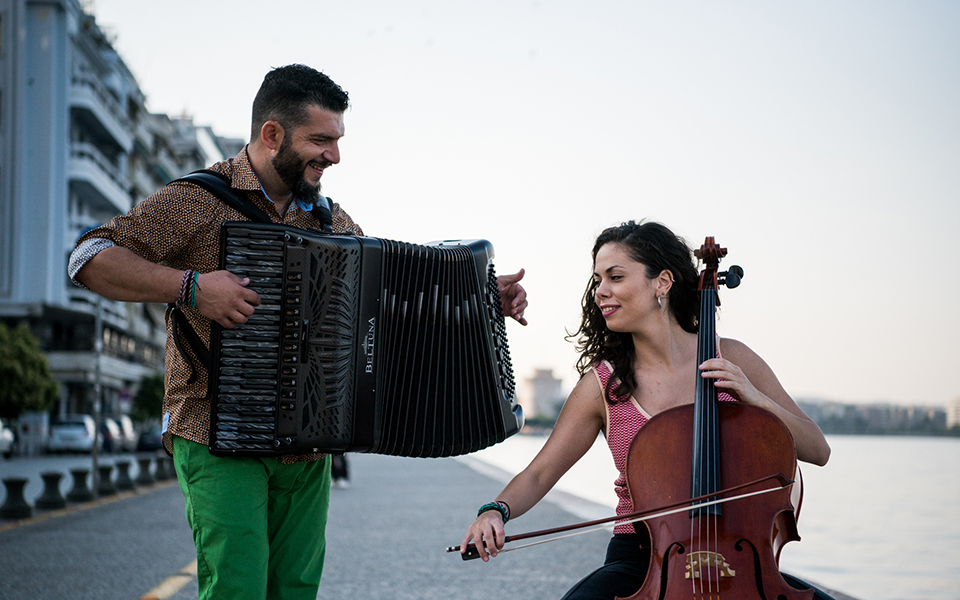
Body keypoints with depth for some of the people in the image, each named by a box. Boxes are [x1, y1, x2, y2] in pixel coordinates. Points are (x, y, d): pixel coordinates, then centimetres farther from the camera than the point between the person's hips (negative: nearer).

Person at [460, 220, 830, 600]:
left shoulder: (730, 359, 2)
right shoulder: (602, 384, 1)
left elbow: (817, 451, 4)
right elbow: (538, 474, 4)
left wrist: (756, 399, -12)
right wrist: (497, 509, -17)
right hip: (639, 559, -1)